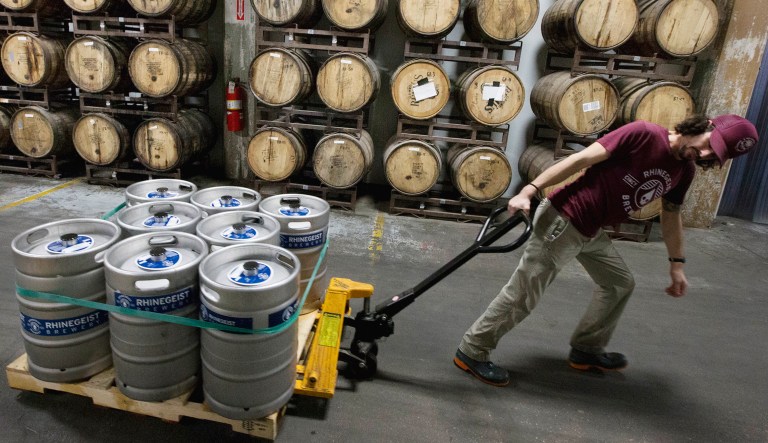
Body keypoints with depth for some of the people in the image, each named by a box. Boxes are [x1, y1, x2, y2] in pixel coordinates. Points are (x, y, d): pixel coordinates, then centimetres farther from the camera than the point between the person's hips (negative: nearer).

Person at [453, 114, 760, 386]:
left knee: (620, 282, 22)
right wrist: (529, 190, -27)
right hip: (562, 220, -9)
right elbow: (581, 159, -20)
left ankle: (586, 350, 36)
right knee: (522, 295, -4)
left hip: (590, 231, 9)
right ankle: (472, 352, 11)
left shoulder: (685, 171, 10)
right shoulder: (643, 134, -16)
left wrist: (676, 264, 27)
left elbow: (671, 216, 24)